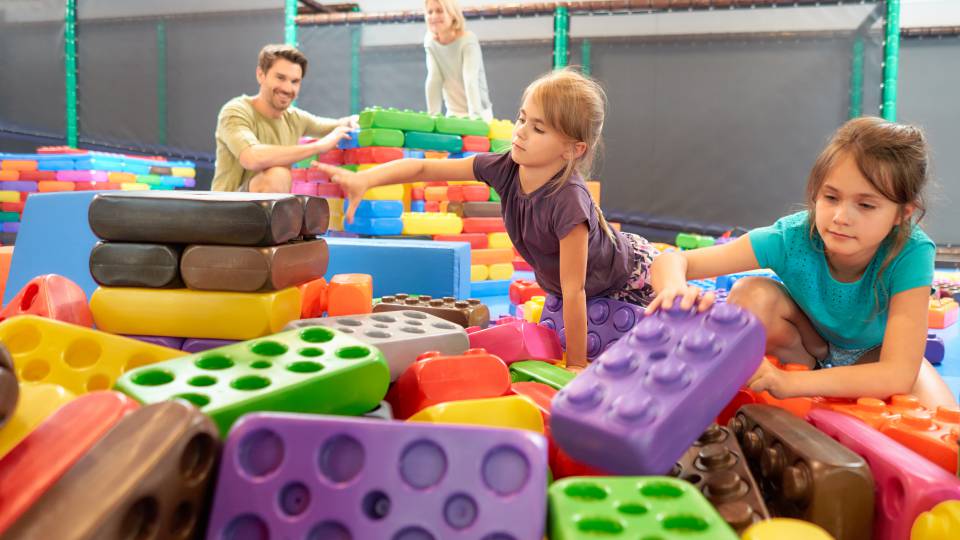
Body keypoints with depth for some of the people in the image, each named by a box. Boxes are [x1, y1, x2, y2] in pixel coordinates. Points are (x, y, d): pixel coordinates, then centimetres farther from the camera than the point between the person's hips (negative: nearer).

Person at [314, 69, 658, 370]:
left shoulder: (567, 202, -42)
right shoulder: (505, 168, -23)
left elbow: (574, 290, -37)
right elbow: (425, 168, -20)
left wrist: (576, 364, -29)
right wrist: (365, 179, -33)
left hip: (625, 282, -6)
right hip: (559, 283, 6)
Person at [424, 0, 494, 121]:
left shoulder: (467, 40, -19)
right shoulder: (430, 42, -5)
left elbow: (470, 80, -29)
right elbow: (433, 80, -10)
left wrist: (475, 116, -38)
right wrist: (433, 115, -15)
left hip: (478, 112, -4)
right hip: (453, 113, 4)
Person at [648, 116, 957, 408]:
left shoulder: (911, 253, -34)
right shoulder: (793, 237, -32)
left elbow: (898, 374, -40)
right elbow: (671, 261, -34)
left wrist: (789, 382, -51)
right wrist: (675, 290, -60)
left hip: (873, 354, -1)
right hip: (812, 345, 1)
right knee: (752, 295, -29)